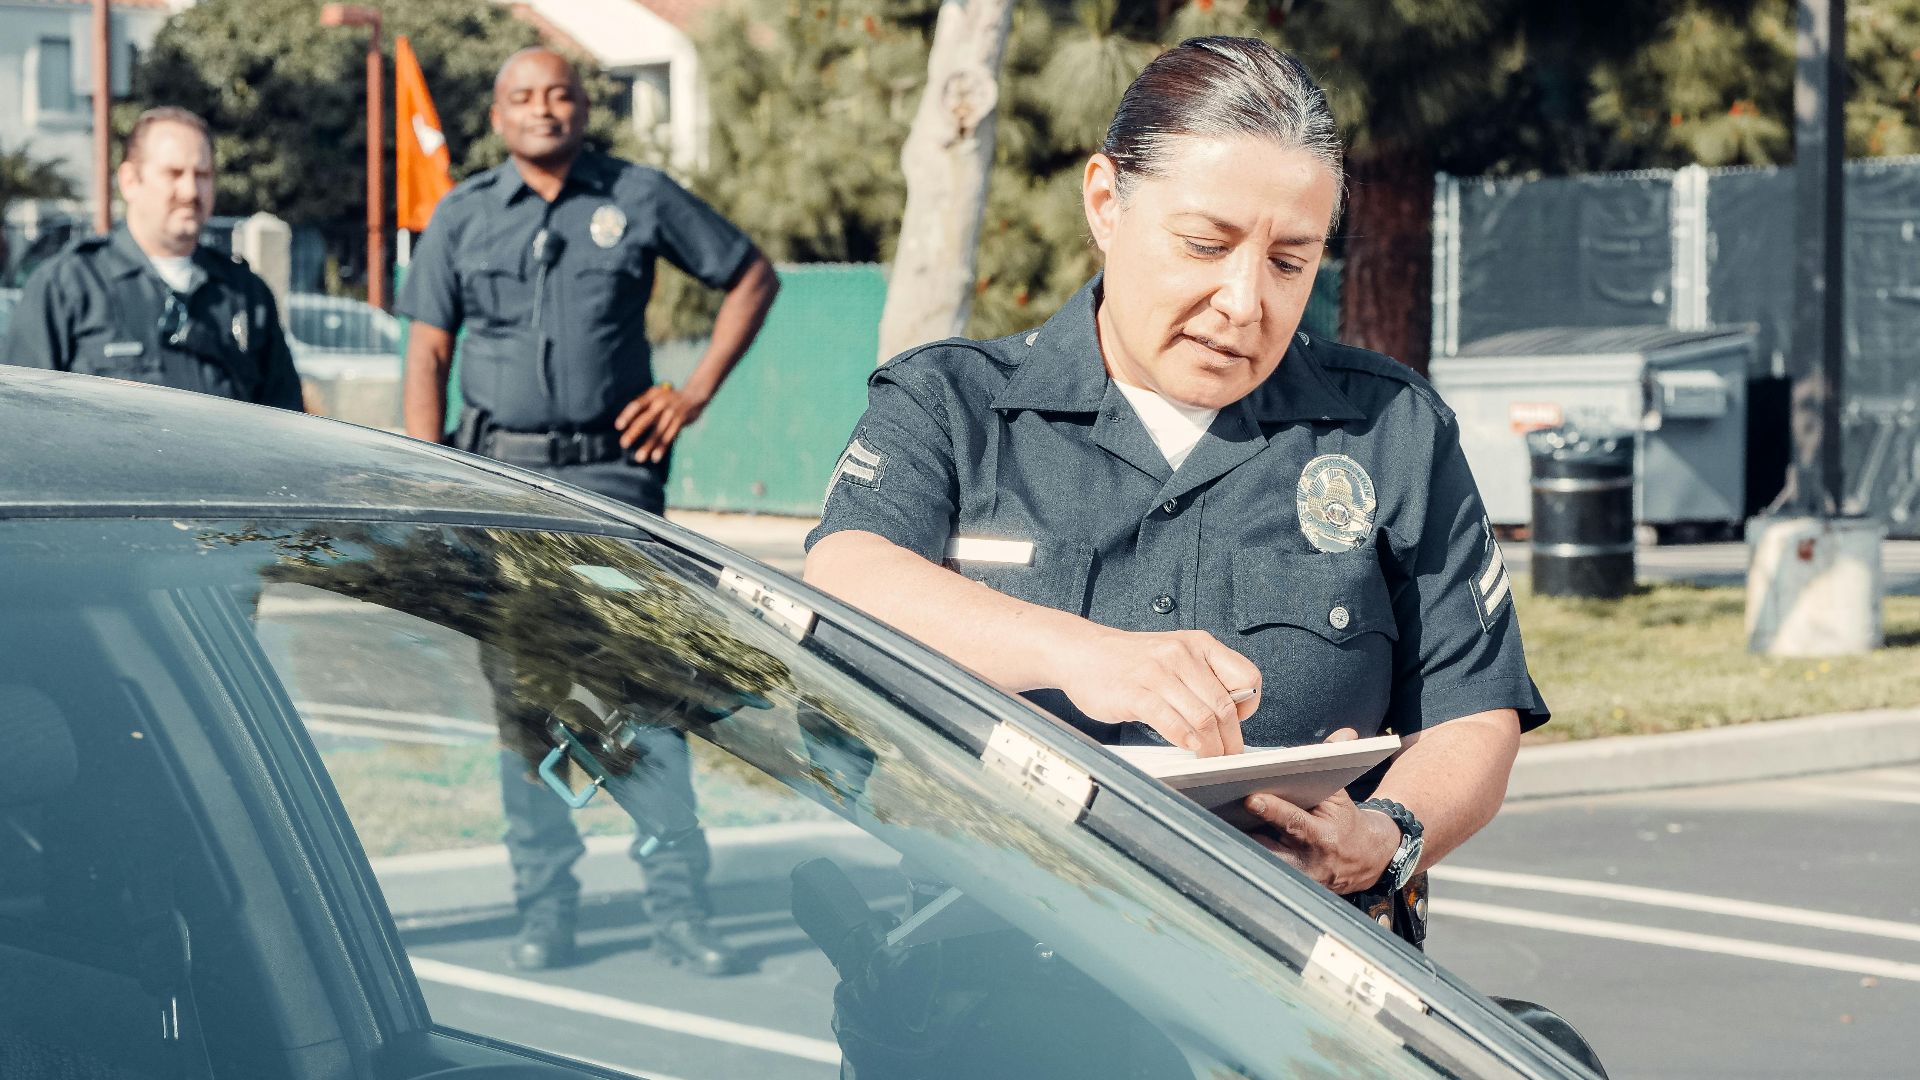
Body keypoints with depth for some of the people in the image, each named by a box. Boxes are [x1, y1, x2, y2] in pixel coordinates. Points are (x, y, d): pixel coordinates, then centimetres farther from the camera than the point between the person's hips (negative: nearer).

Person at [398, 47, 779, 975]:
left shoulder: (641, 199, 5)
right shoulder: (462, 217, 8)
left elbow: (752, 277, 13)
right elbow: (427, 353, 7)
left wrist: (698, 390, 4)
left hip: (612, 471, -1)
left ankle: (677, 904, -1)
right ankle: (543, 905, 10)